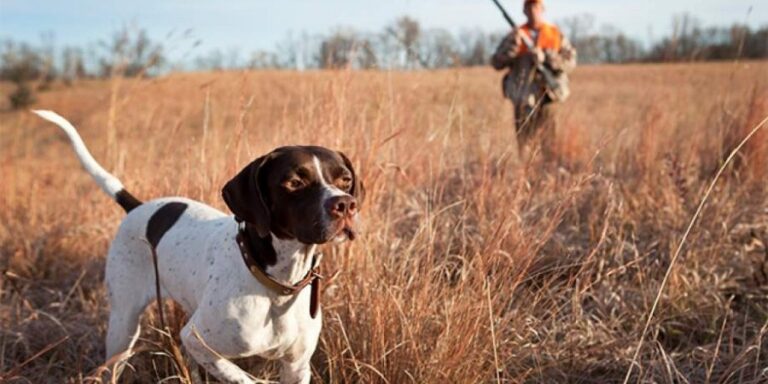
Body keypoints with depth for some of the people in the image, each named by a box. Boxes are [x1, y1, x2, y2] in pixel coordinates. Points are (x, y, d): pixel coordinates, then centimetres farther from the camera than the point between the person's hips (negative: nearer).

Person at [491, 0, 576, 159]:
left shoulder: (556, 35, 9)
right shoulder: (515, 35, 9)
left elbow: (570, 62, -1)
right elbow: (496, 63, 4)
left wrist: (545, 57, -14)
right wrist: (513, 46, -13)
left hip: (546, 97, 0)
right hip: (522, 99, 0)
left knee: (547, 144, -2)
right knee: (521, 143, -2)